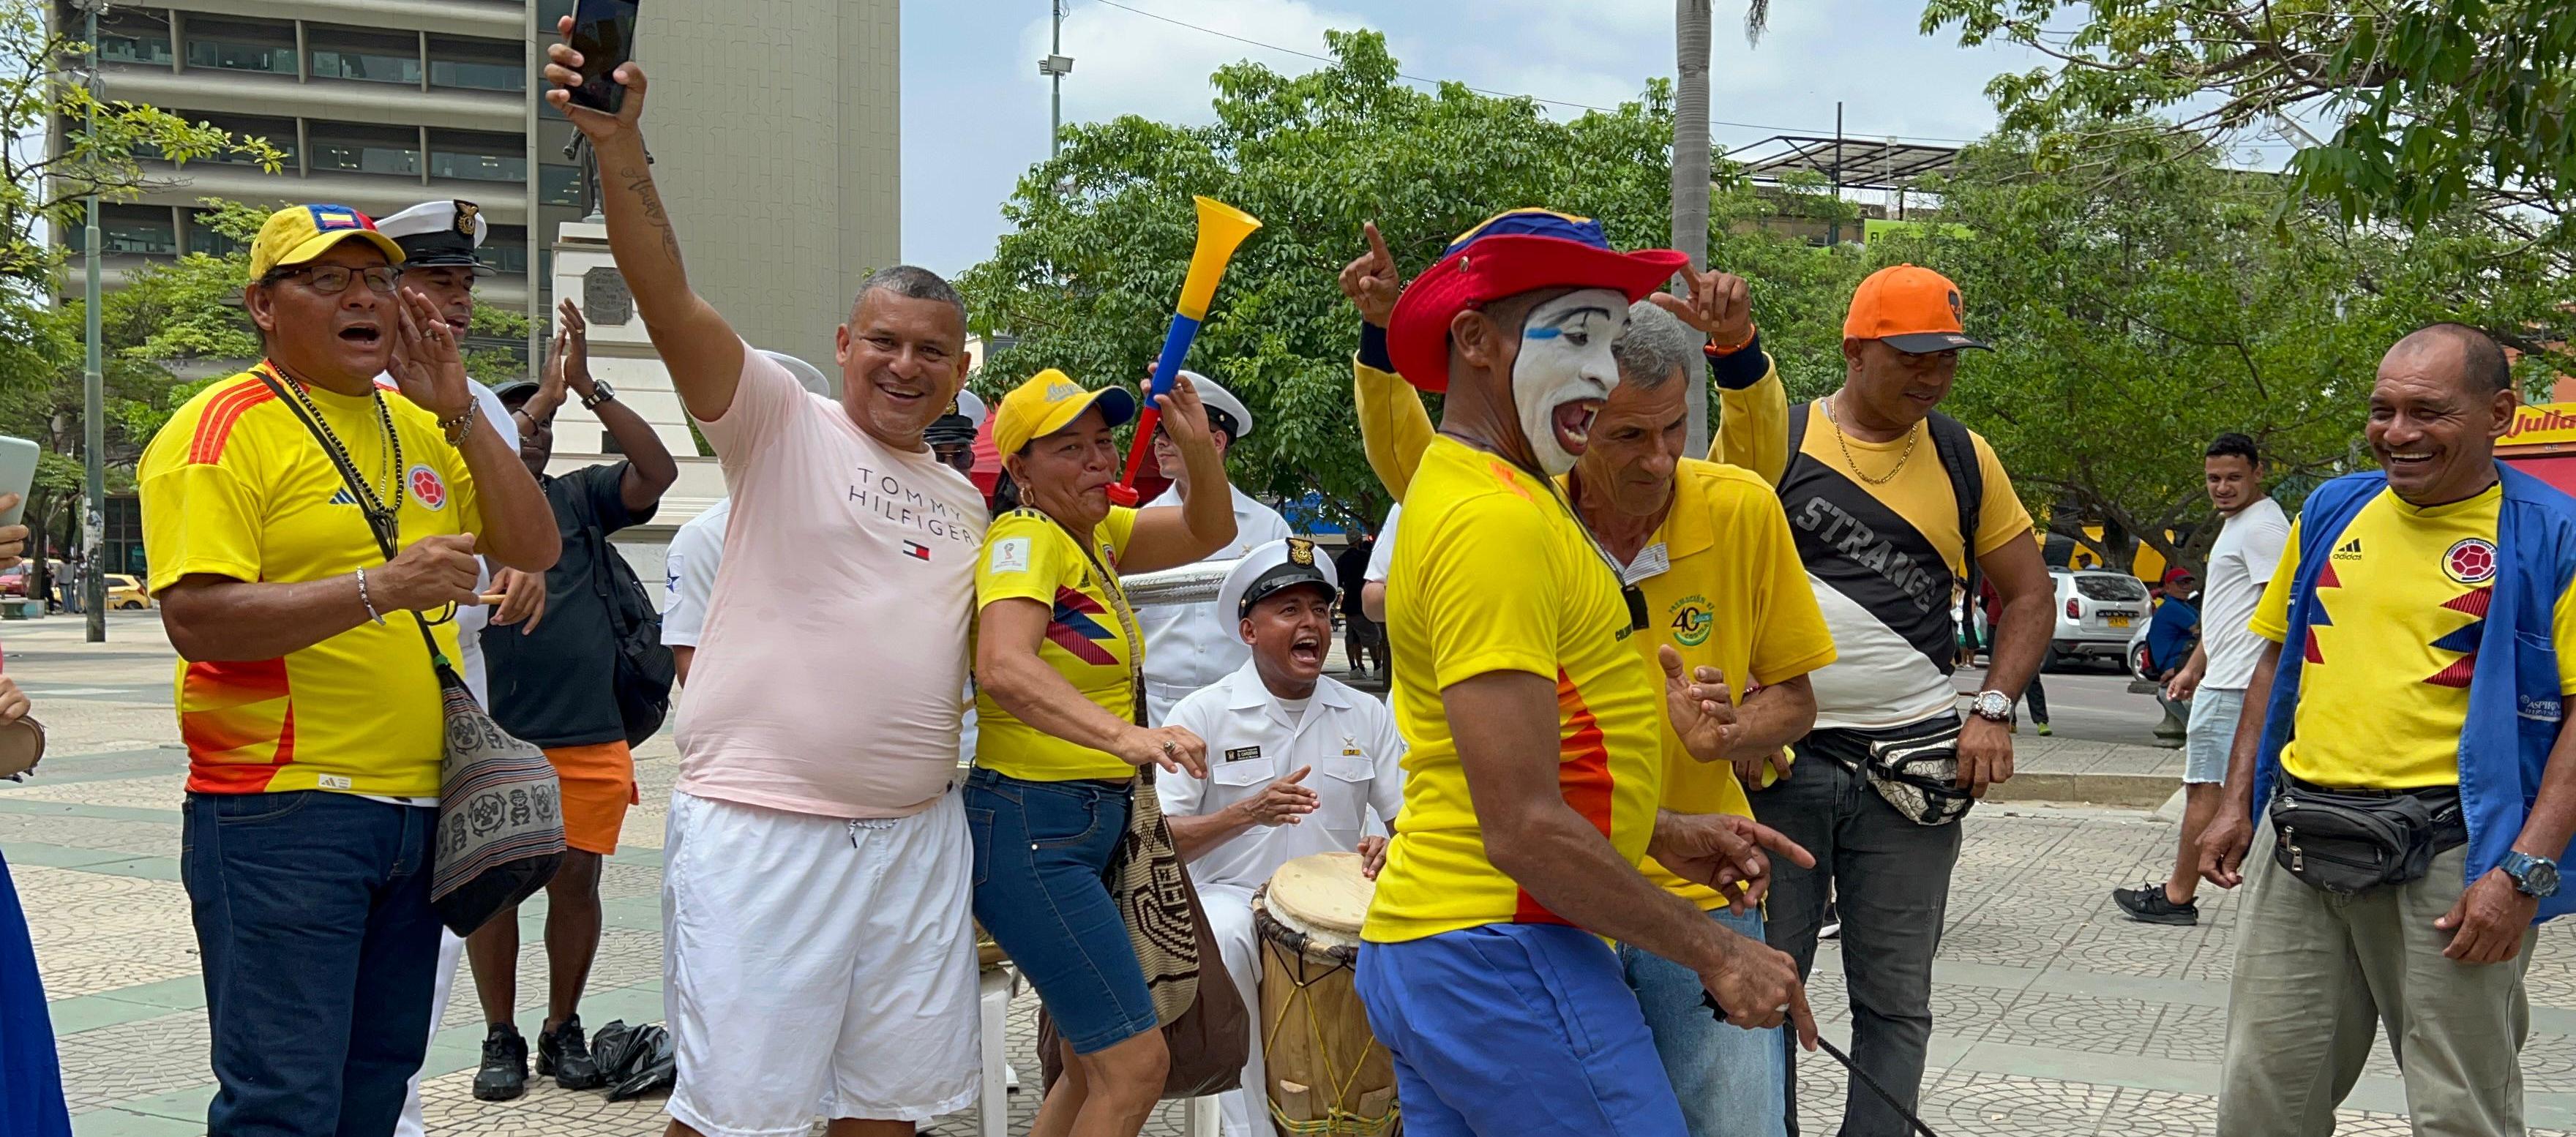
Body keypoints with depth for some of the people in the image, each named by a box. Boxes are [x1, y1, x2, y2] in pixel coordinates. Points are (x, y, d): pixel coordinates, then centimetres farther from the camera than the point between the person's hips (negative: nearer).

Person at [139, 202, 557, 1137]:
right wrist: (382, 586, -25)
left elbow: (534, 549, 7)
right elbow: (198, 619, -18)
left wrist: (458, 410, -2)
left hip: (413, 807, 7)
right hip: (281, 812, -7)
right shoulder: (222, 429, -7)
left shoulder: (418, 429, 15)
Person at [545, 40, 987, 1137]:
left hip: (917, 831, 6)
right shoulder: (781, 424, -3)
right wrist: (618, 146, -32)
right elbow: (670, 302, -18)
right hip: (760, 829, -6)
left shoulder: (964, 503, 16)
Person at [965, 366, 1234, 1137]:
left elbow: (1210, 531, 15)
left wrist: (1197, 447, -6)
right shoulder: (1025, 539, -16)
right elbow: (1003, 667, -34)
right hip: (1030, 830, -10)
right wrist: (1125, 735, -48)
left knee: (1092, 1067, 18)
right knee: (1136, 1065, -13)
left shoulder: (1095, 534, 11)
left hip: (1094, 826, 10)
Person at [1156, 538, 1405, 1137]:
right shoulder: (1203, 714, -2)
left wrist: (1390, 847, -16)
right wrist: (1248, 812, -22)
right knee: (1222, 943, -35)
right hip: (1233, 896, -3)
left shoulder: (1366, 716, 8)